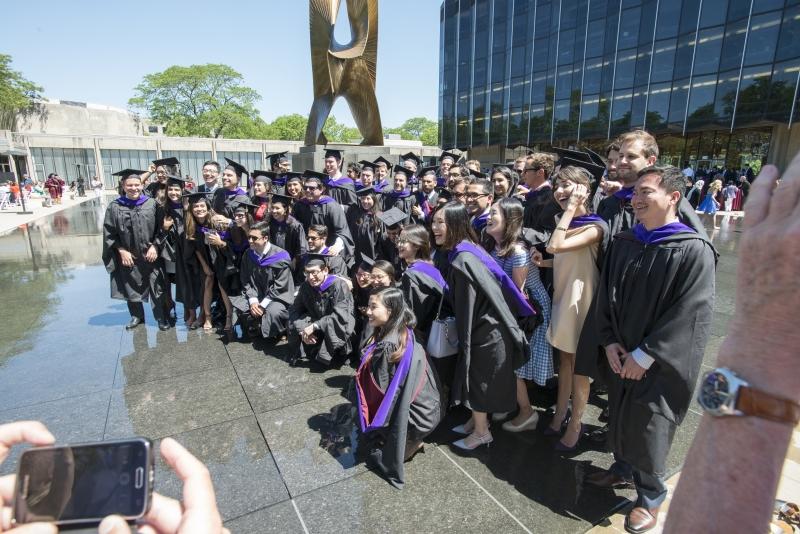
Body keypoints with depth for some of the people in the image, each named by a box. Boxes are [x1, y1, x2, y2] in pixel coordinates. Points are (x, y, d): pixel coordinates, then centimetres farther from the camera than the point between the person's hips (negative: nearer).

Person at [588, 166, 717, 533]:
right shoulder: (623, 243, 1)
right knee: (620, 417, 18)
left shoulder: (694, 250, -16)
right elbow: (606, 295, 5)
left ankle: (651, 496, 31)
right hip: (621, 355, 5)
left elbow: (691, 313, -18)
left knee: (648, 429, 7)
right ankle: (623, 466, 44)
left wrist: (644, 354, -16)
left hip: (661, 363, -5)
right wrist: (609, 341, -5)